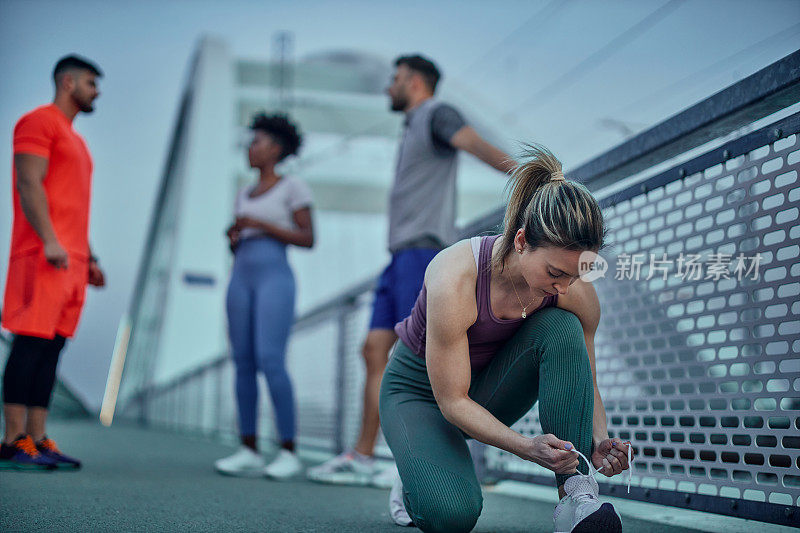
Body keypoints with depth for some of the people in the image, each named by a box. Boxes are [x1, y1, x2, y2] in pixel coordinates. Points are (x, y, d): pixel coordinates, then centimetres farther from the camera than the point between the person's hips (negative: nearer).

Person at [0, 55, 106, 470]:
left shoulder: (74, 140, 27)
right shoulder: (38, 122, -1)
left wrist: (88, 258, 21)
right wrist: (51, 242, -21)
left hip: (71, 260, 9)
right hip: (43, 254, -9)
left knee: (52, 347, 4)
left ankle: (37, 440, 4)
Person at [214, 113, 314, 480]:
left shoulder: (293, 188, 2)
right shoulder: (245, 195, 21)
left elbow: (308, 239, -5)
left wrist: (261, 225, -12)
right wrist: (233, 237, -1)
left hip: (276, 280, -7)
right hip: (241, 280, 7)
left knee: (270, 362, -17)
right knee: (243, 363, 0)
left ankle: (289, 452, -11)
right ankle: (249, 452, 3)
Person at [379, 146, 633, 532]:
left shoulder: (577, 293, -20)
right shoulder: (456, 279, -35)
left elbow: (585, 384, -6)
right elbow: (452, 401, -28)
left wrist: (599, 441, -27)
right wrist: (528, 448, -41)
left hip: (488, 388, 4)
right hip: (420, 389, -4)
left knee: (562, 327, -27)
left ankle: (576, 494, -26)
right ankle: (415, 483, 8)